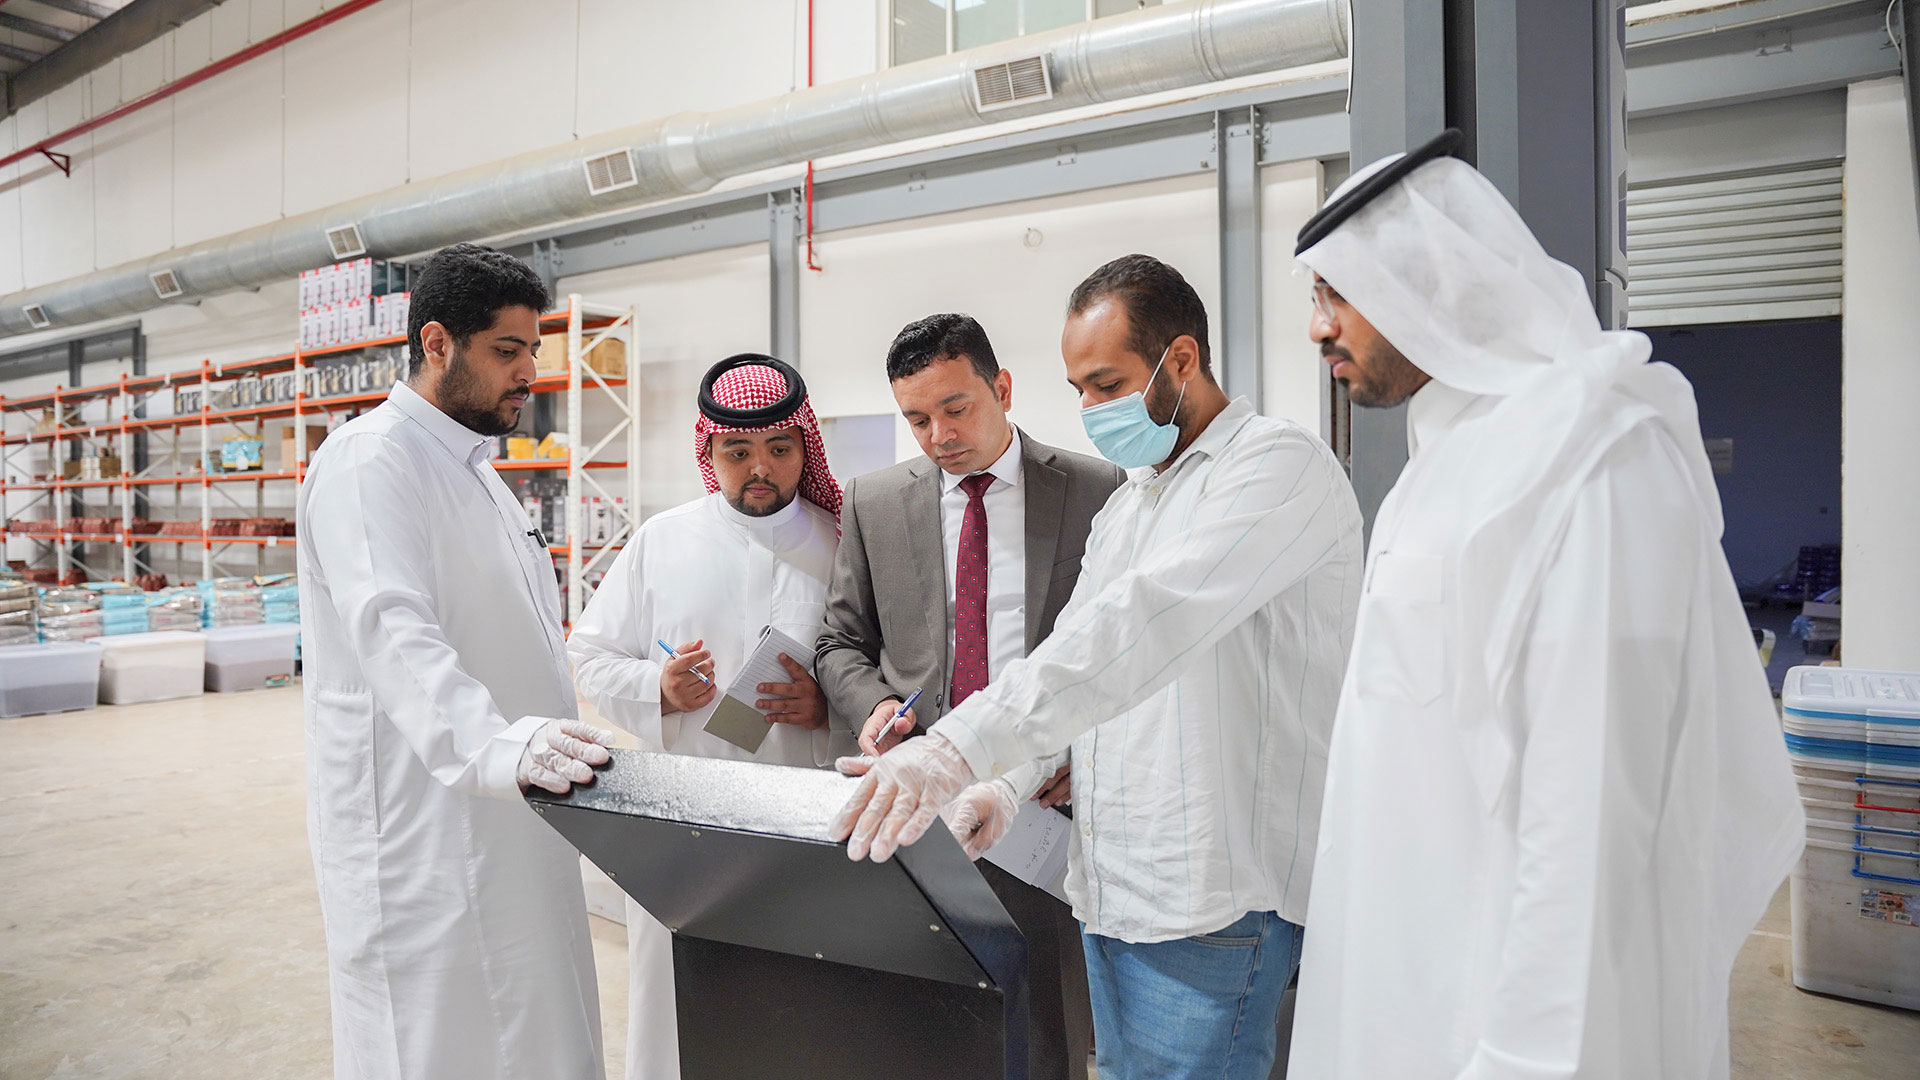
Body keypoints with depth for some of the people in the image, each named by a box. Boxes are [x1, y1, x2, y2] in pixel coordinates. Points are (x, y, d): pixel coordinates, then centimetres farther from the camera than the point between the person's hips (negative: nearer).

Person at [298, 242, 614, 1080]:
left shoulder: (471, 470, 19)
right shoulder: (372, 460, -12)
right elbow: (392, 630, -29)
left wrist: (560, 746, 23)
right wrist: (490, 746, -44)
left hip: (505, 828, 9)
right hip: (425, 836, -9)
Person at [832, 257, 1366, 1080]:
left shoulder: (1277, 463, -13)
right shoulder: (1123, 507, 16)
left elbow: (1142, 625, -28)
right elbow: (1073, 651, 16)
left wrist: (957, 749, -34)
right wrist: (1007, 786, -1)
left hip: (1212, 903, -8)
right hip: (1105, 887, 8)